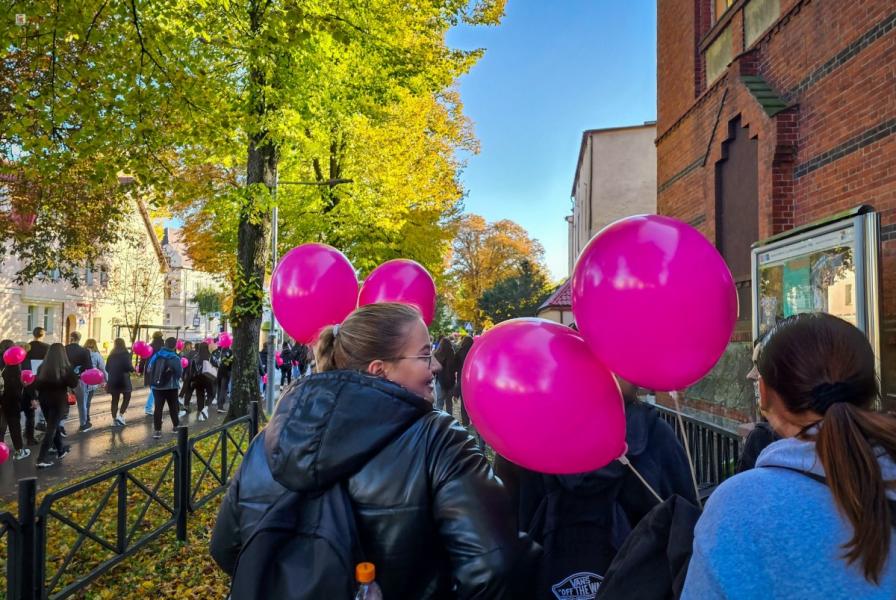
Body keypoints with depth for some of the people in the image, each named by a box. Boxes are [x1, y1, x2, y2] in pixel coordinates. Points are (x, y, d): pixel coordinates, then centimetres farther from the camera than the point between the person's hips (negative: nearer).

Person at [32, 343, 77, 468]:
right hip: (59, 401, -5)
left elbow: (37, 384, 3)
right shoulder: (66, 368, -12)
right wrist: (75, 375, 10)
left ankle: (60, 450, 35)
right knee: (52, 428, -2)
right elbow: (73, 384, -7)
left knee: (53, 426, 21)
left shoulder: (42, 367, -2)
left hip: (44, 399, 5)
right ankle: (42, 458, -8)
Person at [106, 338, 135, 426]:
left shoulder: (111, 355, 6)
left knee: (115, 399, 12)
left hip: (113, 380, 5)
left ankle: (114, 419, 15)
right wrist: (133, 369, 5)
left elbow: (107, 368, 9)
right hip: (123, 379, -5)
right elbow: (129, 367, -16)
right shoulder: (126, 354, -11)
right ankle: (120, 415, -2)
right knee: (127, 398, 10)